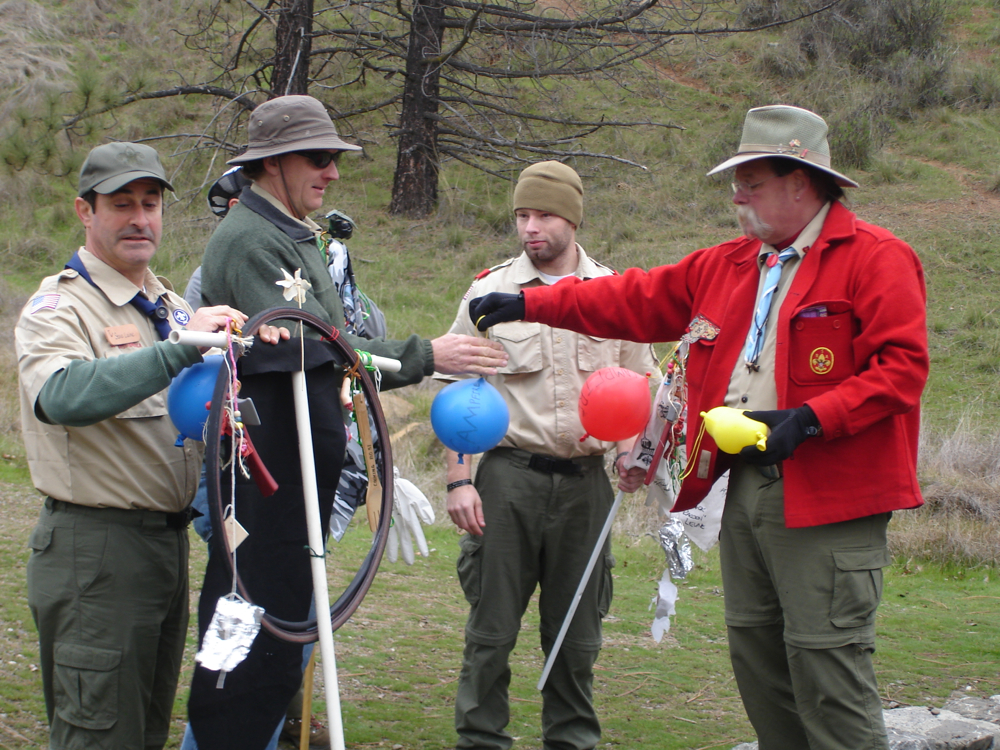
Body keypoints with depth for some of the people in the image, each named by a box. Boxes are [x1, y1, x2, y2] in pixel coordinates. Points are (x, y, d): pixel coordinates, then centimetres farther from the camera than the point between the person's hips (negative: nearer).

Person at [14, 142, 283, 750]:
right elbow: (62, 398, -32)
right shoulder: (57, 307, -10)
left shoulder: (171, 306, 17)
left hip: (171, 538, 8)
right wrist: (181, 347, -39)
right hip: (95, 548, -8)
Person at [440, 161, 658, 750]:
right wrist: (459, 479, -4)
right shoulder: (490, 293, 2)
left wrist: (629, 453, -1)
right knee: (493, 627, -2)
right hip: (510, 474, -2)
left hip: (585, 478, 2)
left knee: (577, 631, 8)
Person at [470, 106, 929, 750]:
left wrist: (809, 419, -20)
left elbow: (901, 365, -13)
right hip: (745, 487, 8)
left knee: (825, 658, -10)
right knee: (754, 649, 9)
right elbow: (637, 300, 23)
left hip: (828, 499, -8)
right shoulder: (727, 266, 19)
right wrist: (529, 305, 18)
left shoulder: (876, 258, -4)